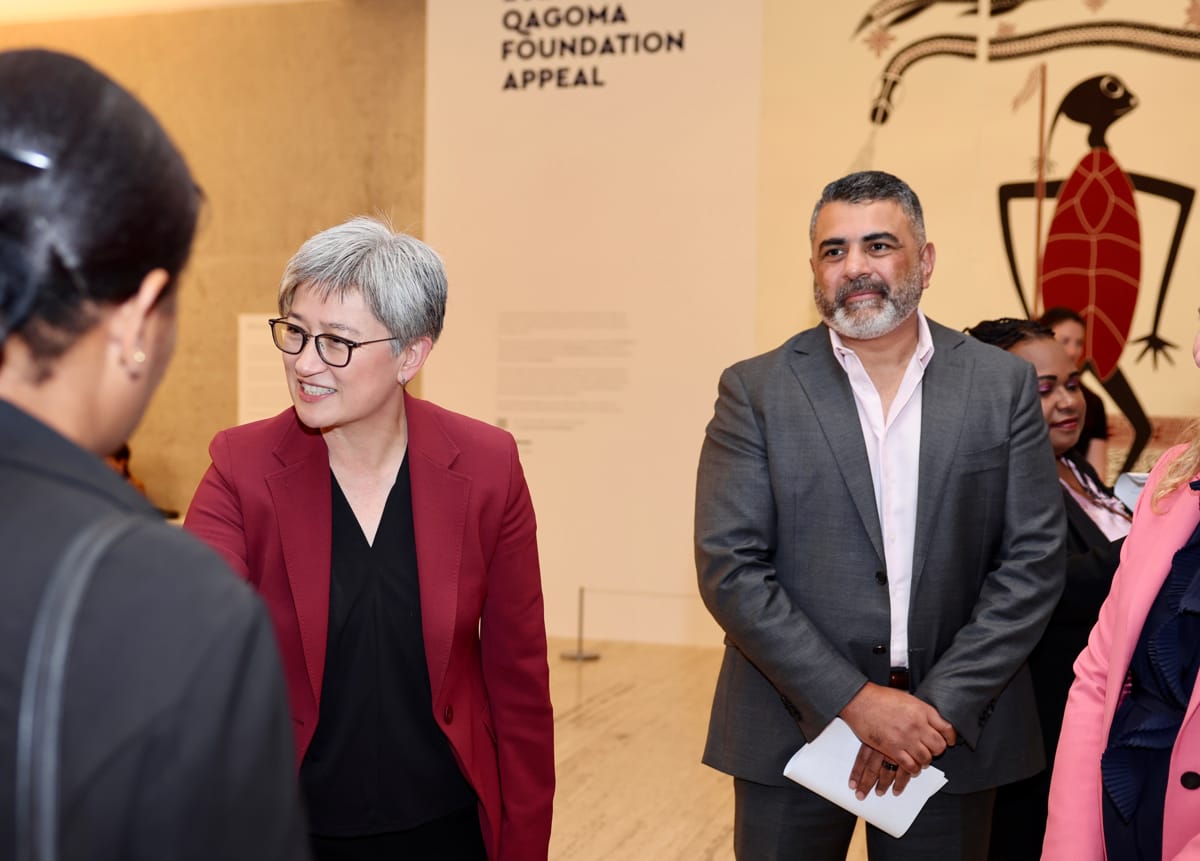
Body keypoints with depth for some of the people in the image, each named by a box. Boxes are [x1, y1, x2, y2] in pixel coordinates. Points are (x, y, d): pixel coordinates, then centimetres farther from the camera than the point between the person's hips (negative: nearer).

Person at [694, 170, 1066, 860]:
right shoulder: (756, 390, -3)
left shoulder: (1003, 384, 1)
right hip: (794, 732, -1)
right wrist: (857, 700, -15)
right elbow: (729, 568, -9)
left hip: (953, 727, 1)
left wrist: (940, 706, -11)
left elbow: (1034, 561, -2)